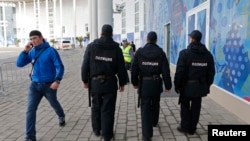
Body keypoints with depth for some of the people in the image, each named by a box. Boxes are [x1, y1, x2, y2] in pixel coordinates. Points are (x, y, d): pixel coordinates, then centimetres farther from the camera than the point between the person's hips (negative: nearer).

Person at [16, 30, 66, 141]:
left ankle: (61, 117, 53)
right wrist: (25, 51, -11)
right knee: (30, 110, -4)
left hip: (49, 85, -3)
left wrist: (57, 81, -25)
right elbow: (19, 64, 0)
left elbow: (60, 67, -14)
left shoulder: (51, 51, -13)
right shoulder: (31, 52, 2)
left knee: (54, 104, 20)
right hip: (34, 85, 4)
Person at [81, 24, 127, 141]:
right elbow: (121, 68, -3)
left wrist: (85, 80, 9)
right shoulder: (116, 48, -4)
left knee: (96, 106, 19)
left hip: (95, 82, 2)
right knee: (108, 109, 5)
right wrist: (122, 83, 8)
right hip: (110, 82, -1)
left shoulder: (91, 46, -1)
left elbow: (85, 65, -1)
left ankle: (96, 130, 33)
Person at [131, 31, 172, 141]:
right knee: (155, 105, 24)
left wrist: (135, 82, 11)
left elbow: (134, 69, -2)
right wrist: (168, 85, 1)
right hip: (156, 83, 2)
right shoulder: (161, 53, -5)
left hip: (144, 84, -1)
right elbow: (166, 71, -6)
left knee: (145, 108, 1)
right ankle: (154, 122, 48)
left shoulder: (139, 52, -5)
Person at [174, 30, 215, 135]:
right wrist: (207, 85, 15)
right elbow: (211, 72, 6)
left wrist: (177, 85, -5)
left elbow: (180, 71, -15)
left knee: (185, 106, 11)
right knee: (196, 107, 12)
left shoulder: (185, 53, -13)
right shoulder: (208, 54, 3)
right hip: (200, 86, 4)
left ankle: (185, 127, 18)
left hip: (187, 85, -4)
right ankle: (192, 128, 23)